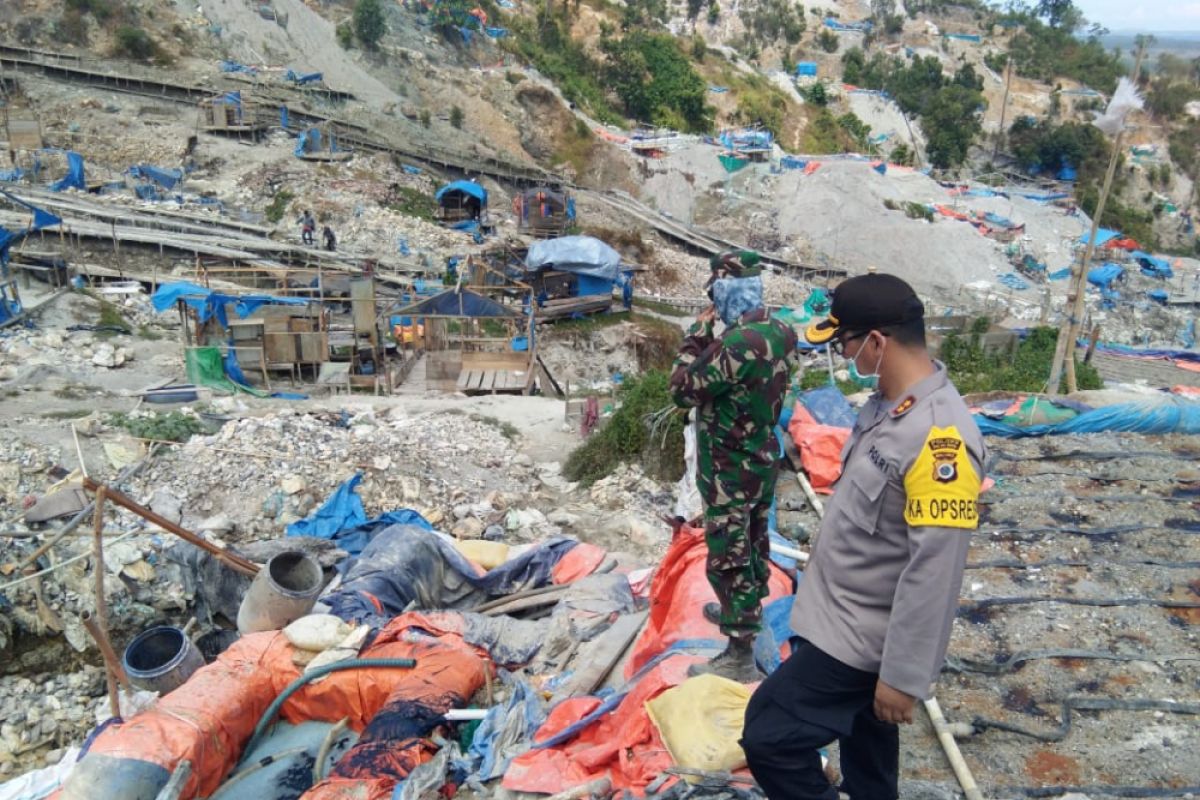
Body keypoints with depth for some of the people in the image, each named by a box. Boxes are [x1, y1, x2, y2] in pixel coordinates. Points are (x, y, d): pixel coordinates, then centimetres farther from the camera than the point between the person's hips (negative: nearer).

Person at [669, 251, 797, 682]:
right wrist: (712, 338, 3)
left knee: (728, 558, 1)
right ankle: (745, 611, 45)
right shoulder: (781, 334, -3)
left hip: (729, 471, -9)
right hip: (763, 460, 9)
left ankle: (740, 656, 10)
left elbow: (682, 389, -19)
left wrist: (697, 333, -12)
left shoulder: (735, 345, -29)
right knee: (752, 543, 24)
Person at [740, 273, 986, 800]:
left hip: (859, 636, -9)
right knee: (865, 752, 26)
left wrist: (903, 676, -22)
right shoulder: (887, 403, 1)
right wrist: (821, 563, 22)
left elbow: (934, 571, -28)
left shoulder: (940, 436, -29)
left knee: (768, 737, -5)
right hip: (847, 615, 9)